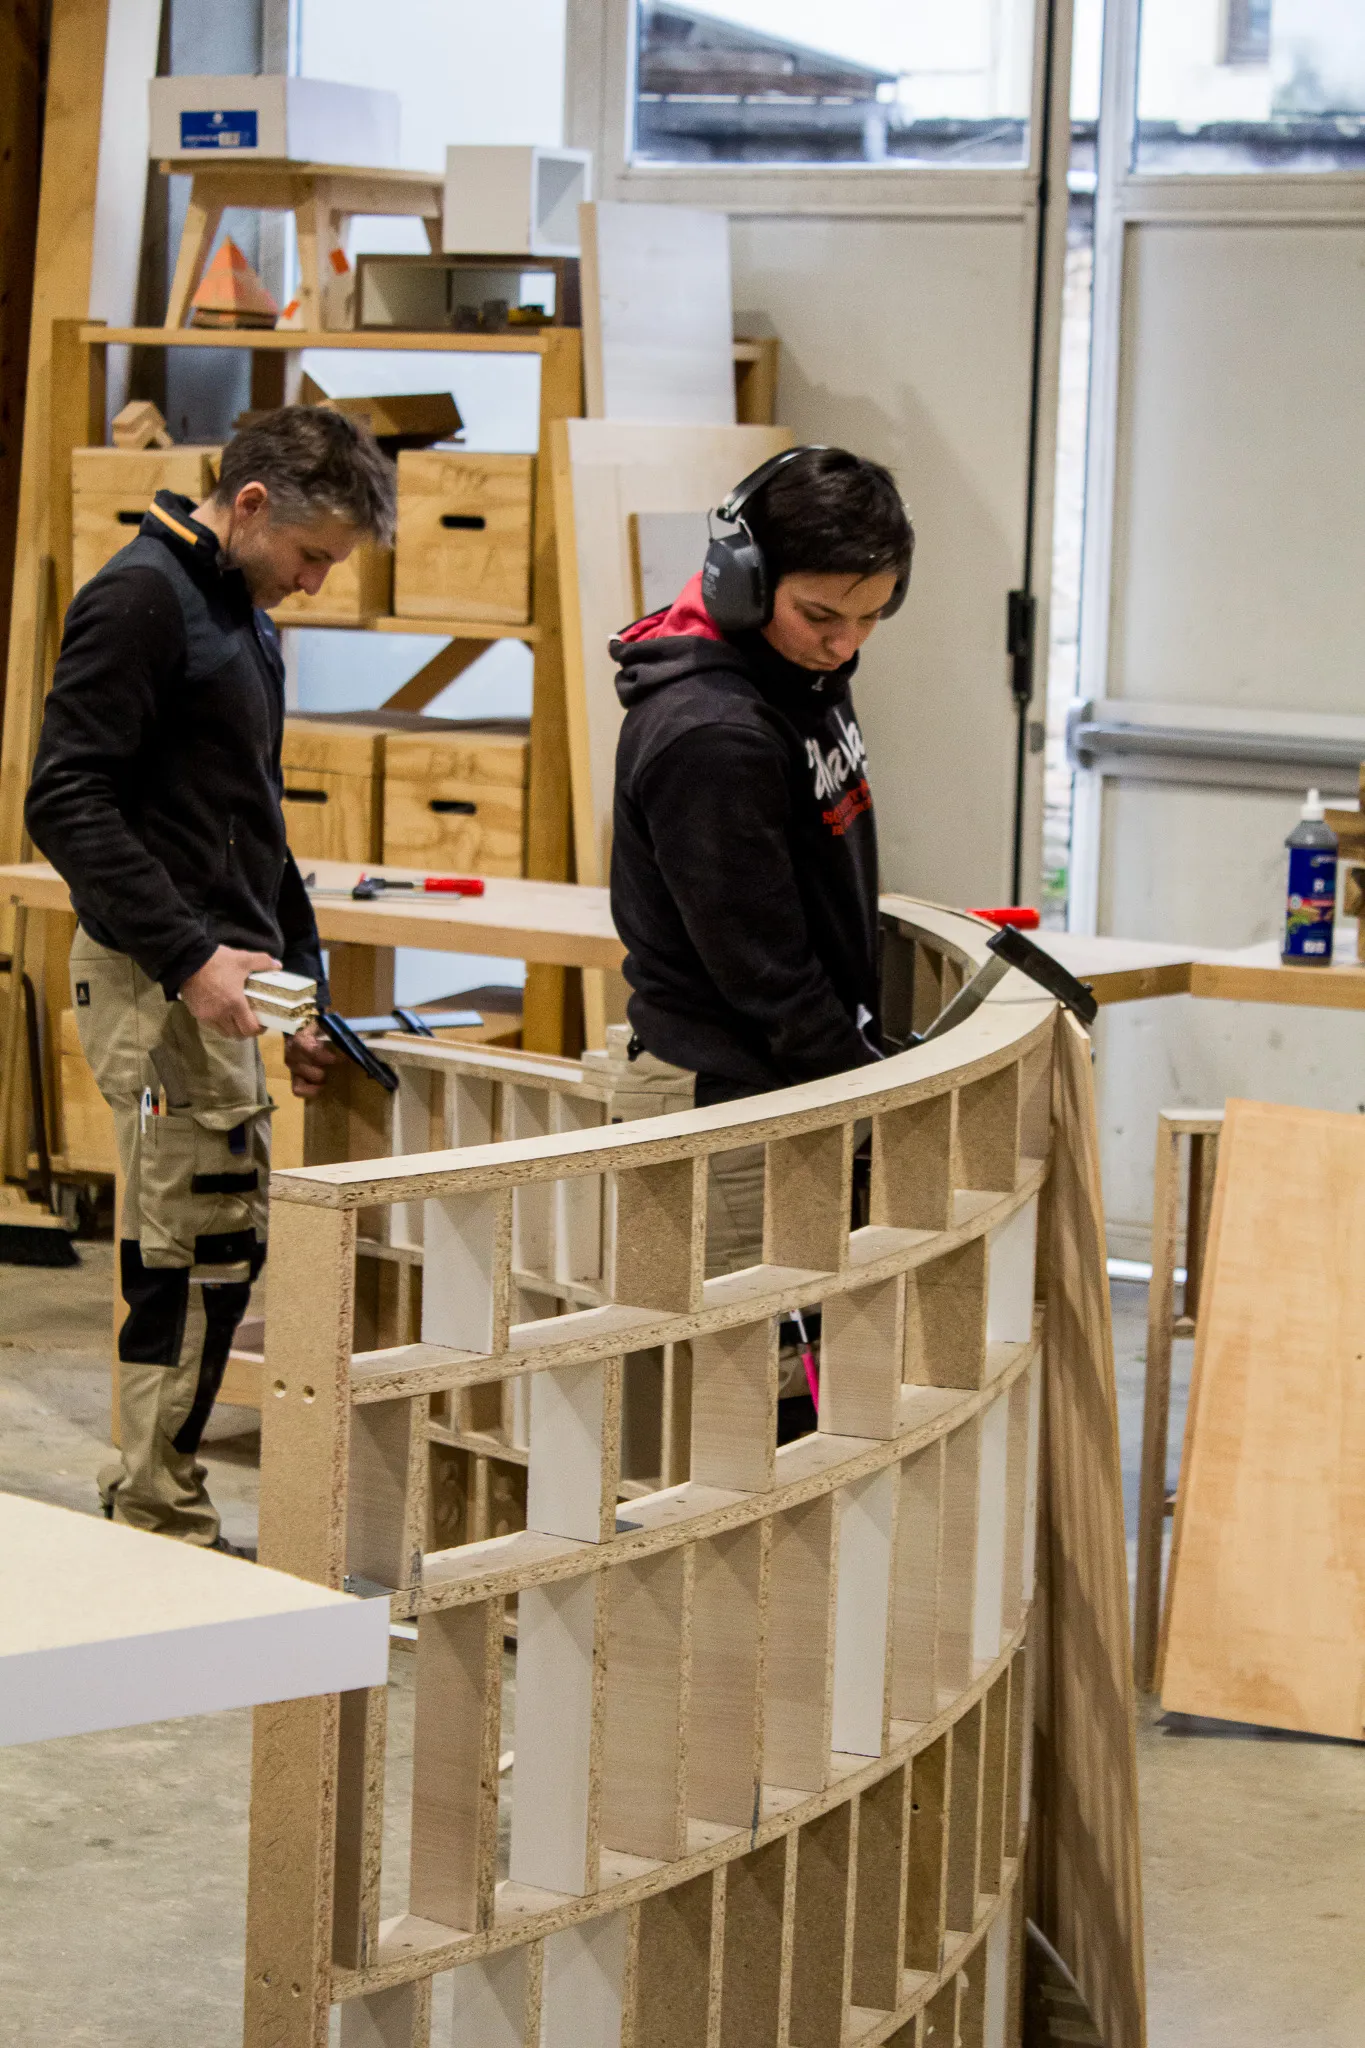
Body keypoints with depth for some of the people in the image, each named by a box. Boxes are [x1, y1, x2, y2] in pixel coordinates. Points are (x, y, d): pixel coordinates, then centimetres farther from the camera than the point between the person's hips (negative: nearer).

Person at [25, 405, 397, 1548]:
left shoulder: (246, 618, 20)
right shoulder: (141, 598, -11)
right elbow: (66, 801, -19)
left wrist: (302, 990, 21)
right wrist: (189, 957, -22)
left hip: (219, 975, 10)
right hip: (153, 980, -10)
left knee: (224, 1250, 11)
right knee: (196, 1260, -9)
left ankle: (147, 1513, 19)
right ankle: (163, 1535, -1)